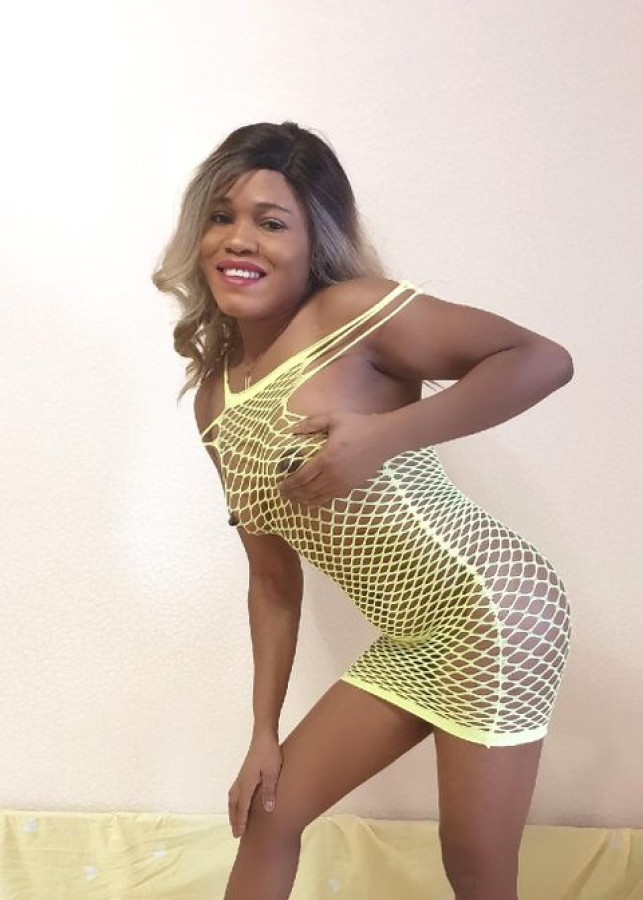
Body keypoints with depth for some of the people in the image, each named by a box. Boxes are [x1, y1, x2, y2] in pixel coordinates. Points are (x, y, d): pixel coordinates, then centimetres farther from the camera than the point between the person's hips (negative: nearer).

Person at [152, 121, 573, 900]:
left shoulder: (350, 313, -14)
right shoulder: (215, 403, 6)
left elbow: (544, 359, -18)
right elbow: (273, 575, 10)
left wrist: (384, 434, -27)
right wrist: (265, 732, 11)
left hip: (491, 611, -7)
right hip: (409, 641, 8)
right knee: (269, 813, 18)